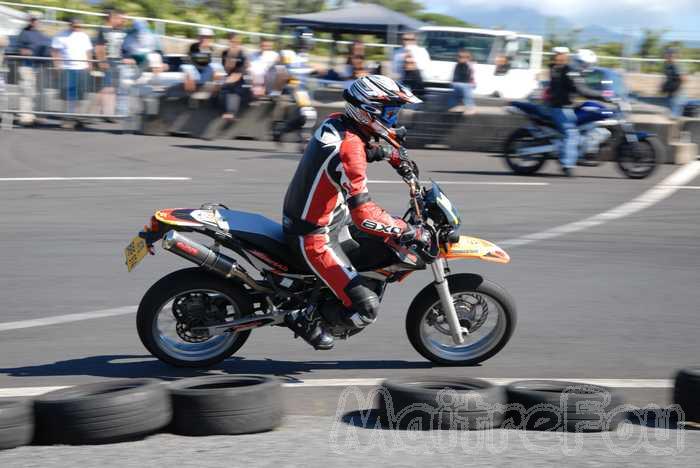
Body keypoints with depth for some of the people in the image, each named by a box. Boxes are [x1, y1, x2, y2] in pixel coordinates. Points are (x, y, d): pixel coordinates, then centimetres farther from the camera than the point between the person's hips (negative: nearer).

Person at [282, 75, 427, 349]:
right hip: (314, 237, -10)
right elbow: (363, 214, -34)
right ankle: (305, 320, 8)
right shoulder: (350, 149, -28)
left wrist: (393, 154, 16)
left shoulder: (336, 122, -1)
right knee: (366, 307, -14)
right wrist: (410, 232, -29)